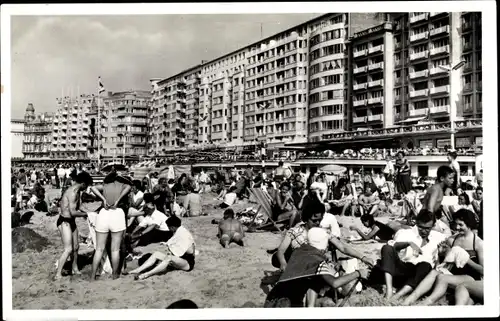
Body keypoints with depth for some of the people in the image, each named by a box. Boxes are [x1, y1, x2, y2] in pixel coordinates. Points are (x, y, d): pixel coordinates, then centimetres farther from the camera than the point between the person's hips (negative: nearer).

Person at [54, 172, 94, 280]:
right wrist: (86, 214, -13)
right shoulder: (72, 193, -22)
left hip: (71, 221, 10)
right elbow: (73, 212, -25)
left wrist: (84, 213, 5)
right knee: (68, 249, -11)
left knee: (76, 246, 17)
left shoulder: (77, 192, 9)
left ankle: (75, 268, 33)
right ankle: (58, 274, -4)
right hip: (64, 222, -10)